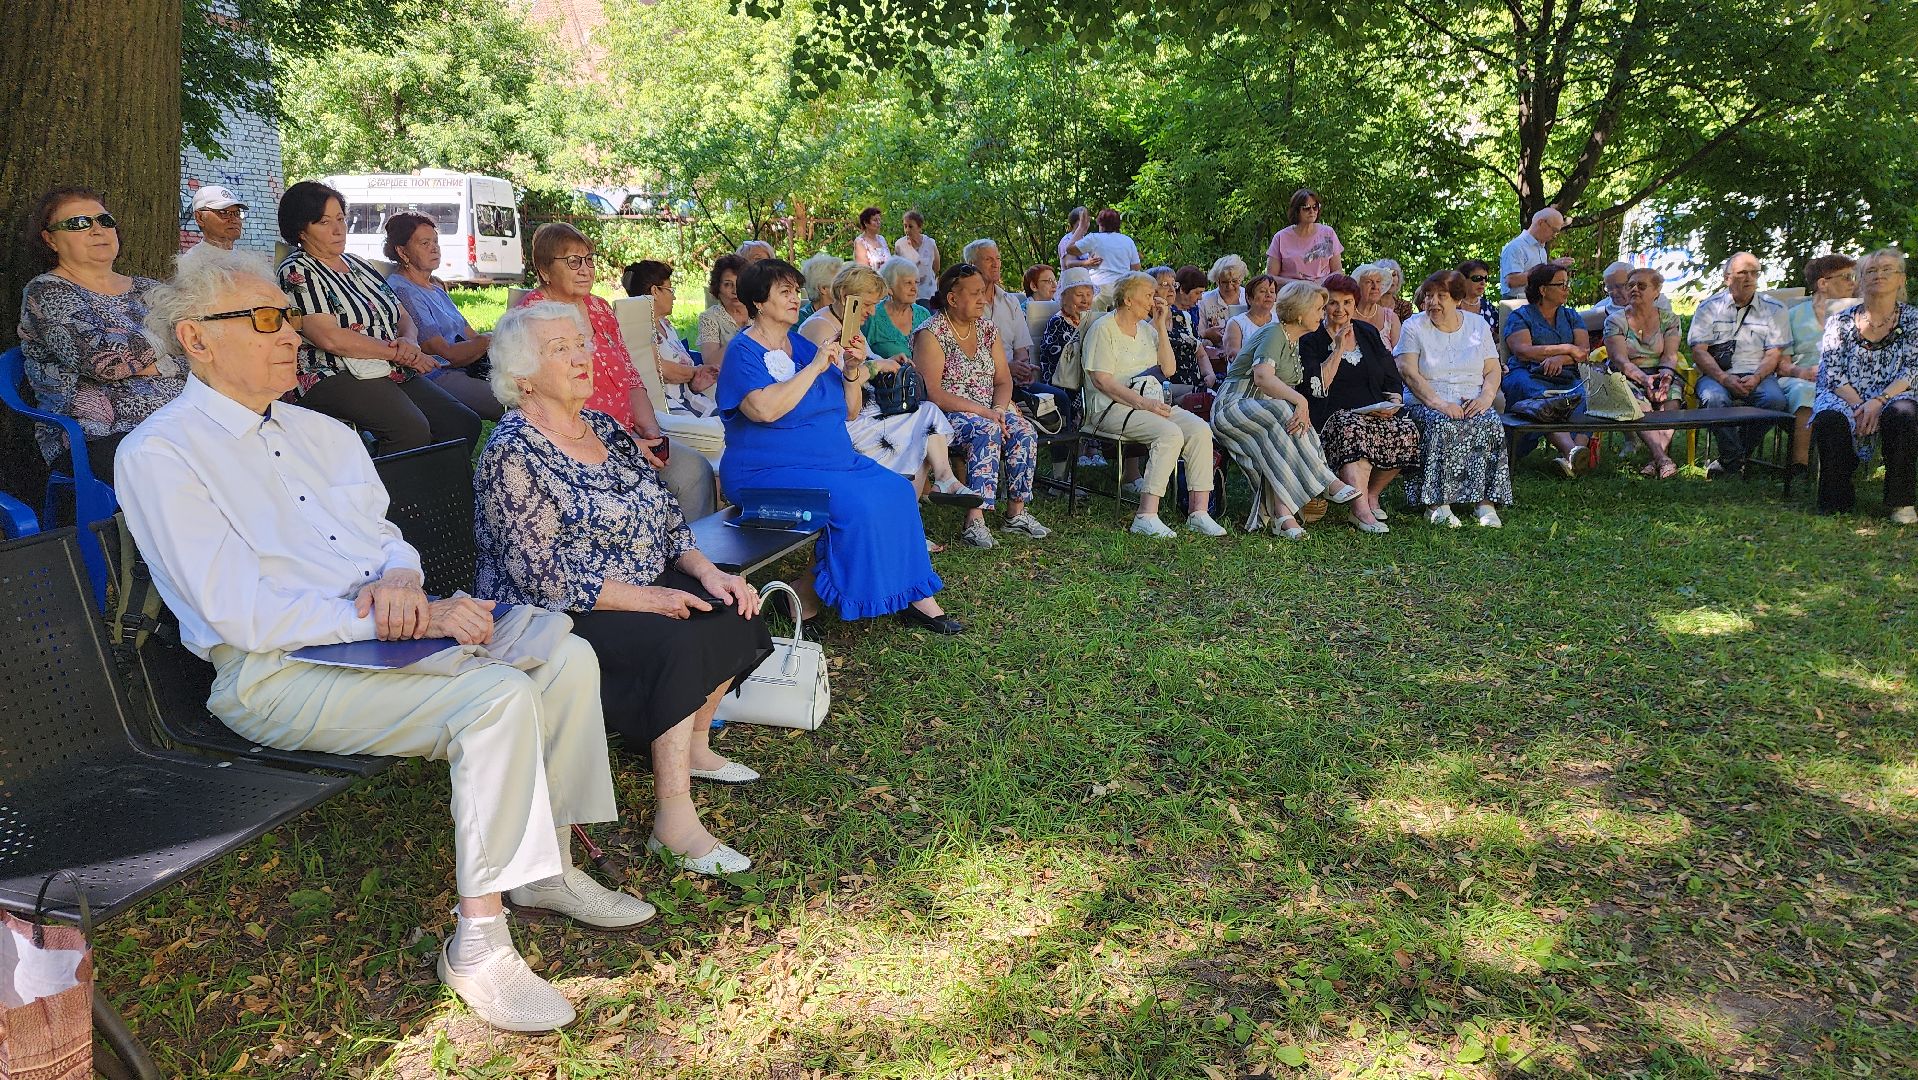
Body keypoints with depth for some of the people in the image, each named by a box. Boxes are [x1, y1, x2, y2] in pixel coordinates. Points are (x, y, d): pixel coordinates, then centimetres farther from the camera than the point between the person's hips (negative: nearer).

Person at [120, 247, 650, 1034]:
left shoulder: (322, 432, 16)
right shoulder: (160, 455, -9)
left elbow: (387, 537, 18)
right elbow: (242, 613, -18)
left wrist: (400, 579, -8)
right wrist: (397, 621, -22)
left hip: (378, 633, 8)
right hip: (276, 672, -8)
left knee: (565, 654, -9)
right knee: (499, 697, -28)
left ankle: (549, 870, 4)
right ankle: (478, 942, -19)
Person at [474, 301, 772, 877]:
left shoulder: (605, 429, 10)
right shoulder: (512, 454, -15)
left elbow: (667, 516, 12)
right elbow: (543, 575, -21)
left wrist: (706, 571, -6)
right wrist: (648, 598, -23)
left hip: (641, 589, 8)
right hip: (558, 616, -8)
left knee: (733, 610, -6)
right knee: (679, 644, -29)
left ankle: (691, 743, 12)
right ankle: (674, 820, -24)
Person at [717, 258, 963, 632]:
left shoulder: (801, 345, 14)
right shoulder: (744, 352, -7)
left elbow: (849, 411, 15)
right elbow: (766, 409, -28)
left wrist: (851, 371, -4)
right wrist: (815, 367, -22)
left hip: (834, 459, 8)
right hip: (769, 471, -8)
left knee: (896, 491, -9)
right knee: (857, 504, -27)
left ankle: (915, 595, -6)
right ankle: (806, 595, -10)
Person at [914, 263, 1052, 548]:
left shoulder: (987, 329, 12)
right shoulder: (931, 334, -9)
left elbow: (1003, 380, 10)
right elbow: (932, 392, -18)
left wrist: (999, 409, -12)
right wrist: (980, 411, -23)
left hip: (987, 412, 7)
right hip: (945, 414, -6)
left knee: (1024, 430, -21)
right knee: (987, 431, -34)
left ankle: (1016, 512, -13)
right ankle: (975, 520, -39)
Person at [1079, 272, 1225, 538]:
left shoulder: (1146, 329, 20)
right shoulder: (1103, 329, -3)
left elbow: (1168, 369, 12)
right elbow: (1101, 380, -12)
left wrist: (1161, 327, 6)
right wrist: (1141, 401, -21)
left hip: (1151, 404, 7)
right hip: (1112, 408, -7)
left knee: (1200, 429, -18)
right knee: (1170, 434, -32)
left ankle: (1198, 512, -20)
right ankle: (1146, 517, -35)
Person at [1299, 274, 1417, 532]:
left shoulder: (1369, 334, 18)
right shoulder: (1311, 339, 4)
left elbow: (1393, 381, 18)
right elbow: (1317, 387, -10)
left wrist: (1393, 402, -3)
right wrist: (1339, 349, -9)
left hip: (1376, 413, 5)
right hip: (1333, 414, -5)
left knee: (1407, 431, -24)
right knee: (1353, 429, -38)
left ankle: (1372, 493, -4)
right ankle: (1361, 511, -44)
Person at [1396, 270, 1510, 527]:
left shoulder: (1478, 326, 15)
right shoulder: (1414, 327, 4)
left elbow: (1493, 370, 11)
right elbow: (1408, 372, -8)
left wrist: (1486, 397, -11)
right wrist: (1438, 403, -20)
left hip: (1472, 404, 3)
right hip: (1426, 404, -3)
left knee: (1491, 424, -27)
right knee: (1442, 426, -34)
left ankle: (1486, 502, -28)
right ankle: (1437, 504, -36)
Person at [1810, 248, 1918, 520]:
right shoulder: (1841, 321, 8)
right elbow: (1832, 373, -1)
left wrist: (1878, 401, -19)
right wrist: (1859, 405, -16)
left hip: (1891, 398, 0)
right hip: (1844, 397, 0)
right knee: (1829, 419, -35)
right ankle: (1837, 499, -15)